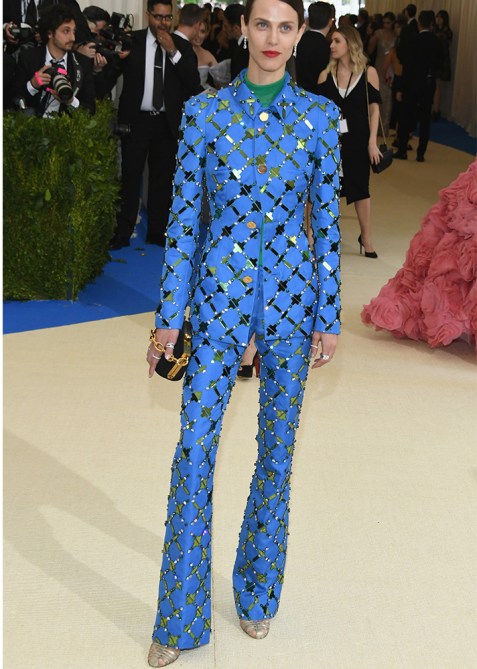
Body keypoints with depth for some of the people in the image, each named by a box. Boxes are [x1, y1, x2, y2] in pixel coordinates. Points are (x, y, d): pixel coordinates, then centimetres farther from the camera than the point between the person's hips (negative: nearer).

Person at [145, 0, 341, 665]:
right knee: (194, 449, -2)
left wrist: (328, 317, 1)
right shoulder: (204, 110, 0)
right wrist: (168, 315, -1)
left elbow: (328, 221, 3)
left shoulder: (320, 116, 1)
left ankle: (257, 592, 30)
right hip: (218, 293, -1)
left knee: (277, 447, 10)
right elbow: (184, 216, 1)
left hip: (290, 296, 1)